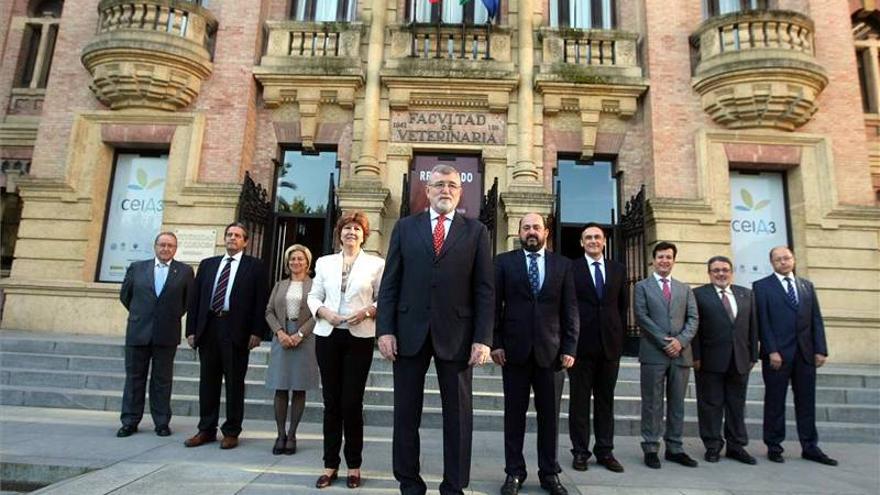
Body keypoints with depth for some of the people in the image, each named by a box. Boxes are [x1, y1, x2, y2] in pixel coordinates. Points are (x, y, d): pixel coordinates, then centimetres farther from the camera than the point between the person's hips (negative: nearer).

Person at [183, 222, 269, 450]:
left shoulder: (255, 266, 3)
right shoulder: (207, 264, 16)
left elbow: (261, 301, -3)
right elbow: (195, 298, 13)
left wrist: (257, 332, -10)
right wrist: (191, 329, 5)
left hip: (236, 331, -4)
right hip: (208, 328, 4)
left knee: (235, 383, 3)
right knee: (207, 381, 11)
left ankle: (231, 432, 14)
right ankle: (206, 430, 22)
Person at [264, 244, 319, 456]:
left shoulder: (314, 285, 3)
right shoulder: (279, 285, 15)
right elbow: (269, 312, 9)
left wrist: (300, 334, -14)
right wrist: (280, 332, -7)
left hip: (305, 340, -3)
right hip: (281, 339, 3)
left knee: (299, 388, 2)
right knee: (280, 388, 2)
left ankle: (292, 434, 9)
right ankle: (281, 434, 9)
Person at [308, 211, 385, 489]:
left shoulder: (376, 264, 4)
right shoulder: (324, 262, 11)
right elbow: (313, 296, 11)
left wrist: (367, 311, -15)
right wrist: (323, 311, -9)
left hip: (359, 338, -2)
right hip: (328, 336, 2)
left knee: (352, 402, 0)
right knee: (331, 402, 7)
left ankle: (354, 465, 16)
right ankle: (330, 464, 19)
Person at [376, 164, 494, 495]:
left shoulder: (476, 231, 5)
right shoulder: (405, 227, 8)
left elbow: (485, 289, 0)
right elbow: (390, 282, 4)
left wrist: (483, 339, -7)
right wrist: (386, 329, -4)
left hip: (456, 334, -1)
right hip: (409, 331, 1)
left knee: (458, 413, 8)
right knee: (406, 412, 10)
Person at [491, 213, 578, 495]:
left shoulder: (563, 265, 8)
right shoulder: (503, 262, 5)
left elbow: (570, 310, 5)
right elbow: (495, 305, 1)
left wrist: (569, 348, -3)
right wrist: (496, 343, -6)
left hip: (551, 350, 1)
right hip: (515, 348, -1)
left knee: (550, 414, 9)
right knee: (514, 413, 7)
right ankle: (514, 472, 19)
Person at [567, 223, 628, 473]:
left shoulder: (618, 269, 11)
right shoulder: (571, 268, 0)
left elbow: (623, 305, 12)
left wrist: (620, 335, 5)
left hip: (610, 342, 3)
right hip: (581, 342, -3)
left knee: (606, 399, 10)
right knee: (579, 399, 4)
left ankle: (605, 451, 19)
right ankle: (580, 451, 13)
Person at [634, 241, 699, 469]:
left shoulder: (685, 289, 17)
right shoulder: (642, 286, 5)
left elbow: (693, 318, 7)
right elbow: (642, 317, -5)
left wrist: (681, 340, -10)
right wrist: (664, 341, -13)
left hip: (681, 353, 4)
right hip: (653, 353, -4)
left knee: (677, 404, 9)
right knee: (652, 403, 1)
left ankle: (674, 448, 18)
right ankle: (650, 448, 8)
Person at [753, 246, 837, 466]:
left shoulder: (807, 285, 14)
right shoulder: (761, 286, 1)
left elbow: (816, 319, 10)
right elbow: (762, 322, -6)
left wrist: (820, 349, 1)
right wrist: (771, 351, -13)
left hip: (805, 353, 4)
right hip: (777, 354, -4)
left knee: (806, 401, 9)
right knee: (775, 402, 4)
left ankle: (810, 447, 19)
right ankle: (774, 447, 13)